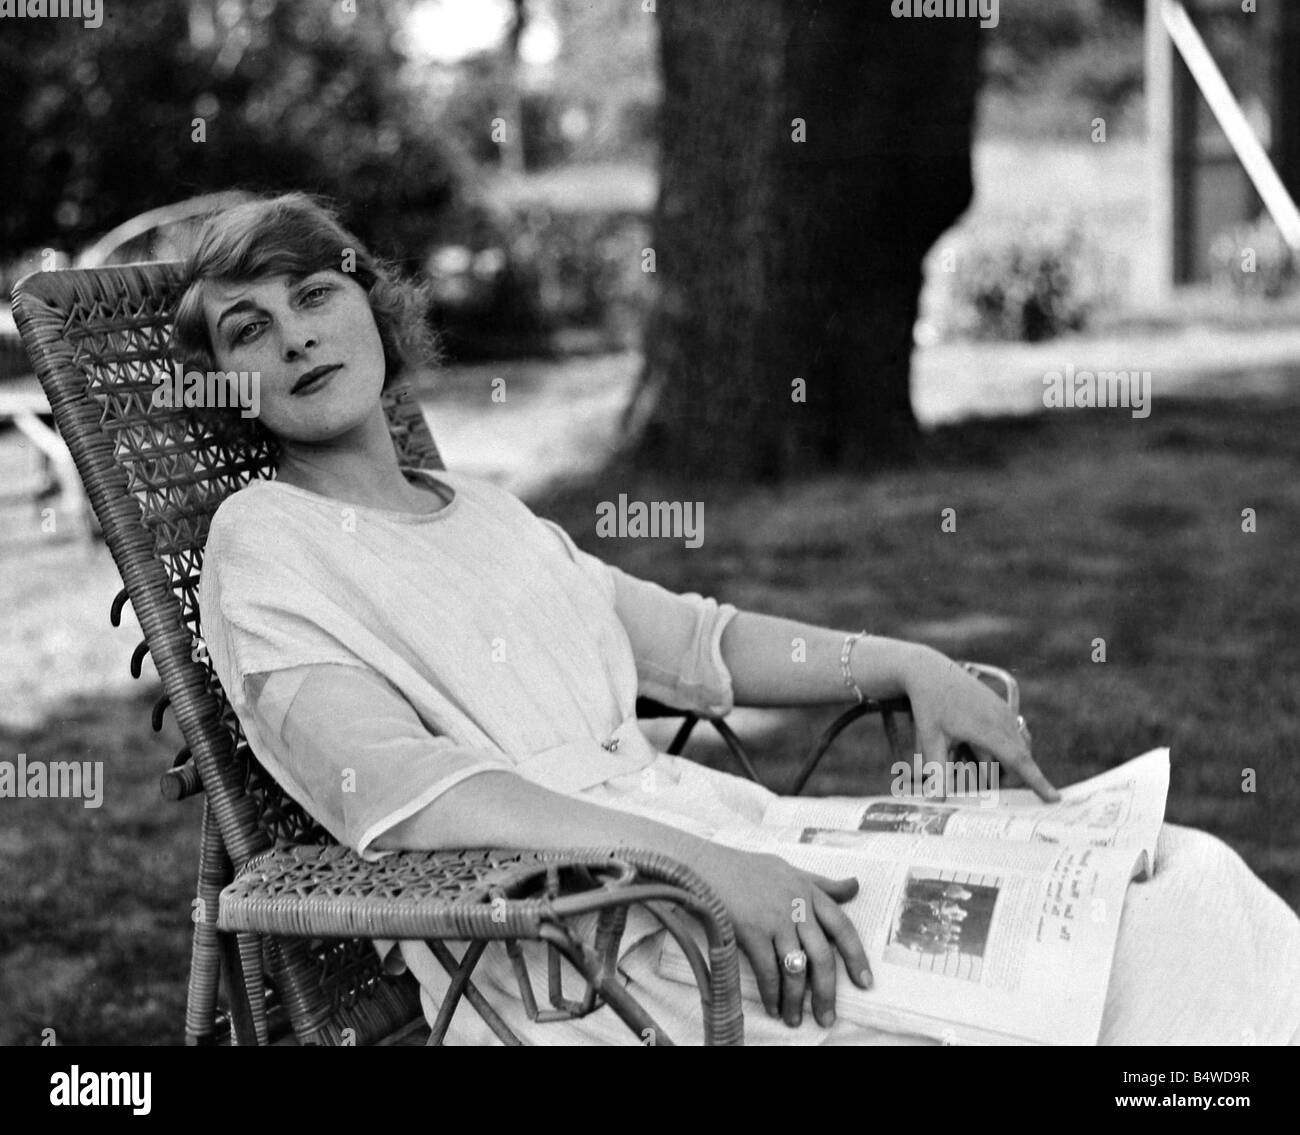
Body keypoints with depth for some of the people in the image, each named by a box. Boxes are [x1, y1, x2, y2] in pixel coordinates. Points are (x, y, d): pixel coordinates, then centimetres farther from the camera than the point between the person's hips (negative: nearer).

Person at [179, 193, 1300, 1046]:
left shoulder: (485, 510, 23)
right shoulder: (265, 543, 0)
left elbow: (688, 640, 26)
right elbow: (395, 789, -15)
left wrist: (910, 666, 10)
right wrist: (700, 864, -26)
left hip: (726, 833, 7)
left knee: (1179, 881, -8)